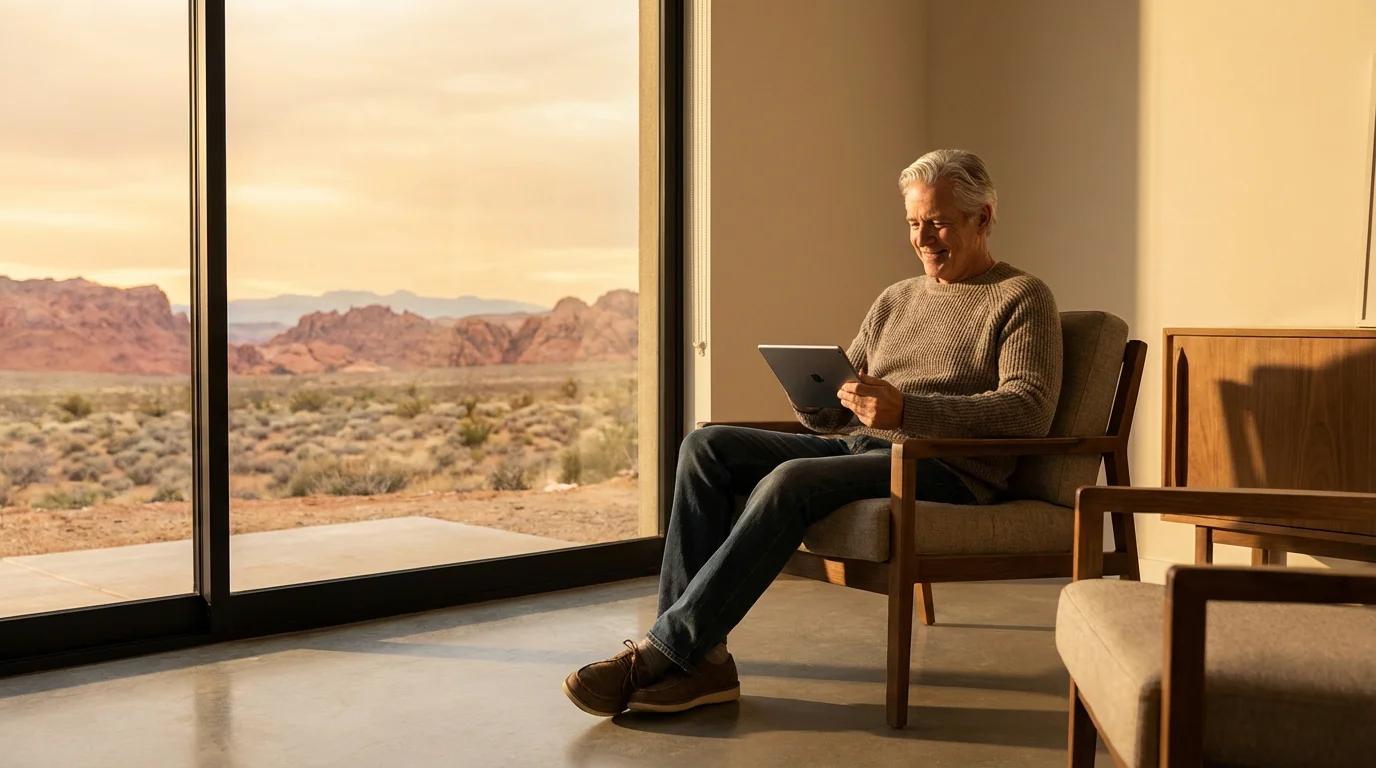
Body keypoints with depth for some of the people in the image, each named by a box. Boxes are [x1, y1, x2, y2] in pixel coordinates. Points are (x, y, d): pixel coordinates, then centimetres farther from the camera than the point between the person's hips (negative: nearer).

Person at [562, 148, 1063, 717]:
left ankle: (662, 651, -28)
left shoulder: (1022, 298, 5)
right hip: (857, 448, 7)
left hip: (947, 470, -7)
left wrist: (906, 409, -24)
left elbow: (1029, 410, -13)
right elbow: (832, 414, 22)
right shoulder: (896, 299, 24)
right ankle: (701, 657, -20)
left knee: (791, 480, -33)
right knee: (707, 446, -12)